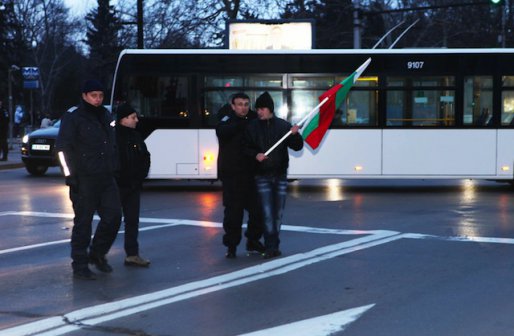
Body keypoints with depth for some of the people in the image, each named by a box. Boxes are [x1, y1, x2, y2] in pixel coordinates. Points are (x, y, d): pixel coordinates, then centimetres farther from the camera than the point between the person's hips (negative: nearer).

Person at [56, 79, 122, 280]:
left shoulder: (106, 116, 15)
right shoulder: (73, 118, -4)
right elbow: (63, 148, -9)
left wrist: (114, 169, 15)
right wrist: (70, 175, -15)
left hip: (106, 178, 6)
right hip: (84, 180, -6)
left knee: (113, 216, 3)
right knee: (83, 222, -1)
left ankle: (97, 254, 23)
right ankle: (80, 265, 7)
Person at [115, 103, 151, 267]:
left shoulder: (135, 136, 12)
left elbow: (145, 157, 18)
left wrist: (140, 176, 5)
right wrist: (121, 179, -14)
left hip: (133, 186, 7)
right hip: (117, 186, -7)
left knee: (132, 220, 6)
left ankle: (132, 254, 9)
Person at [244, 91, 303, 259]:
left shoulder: (283, 125, 1)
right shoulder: (252, 127, 0)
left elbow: (297, 146, 2)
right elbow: (246, 147, 4)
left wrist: (295, 134, -18)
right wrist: (255, 155, -16)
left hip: (280, 174, 2)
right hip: (262, 175, -2)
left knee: (278, 212, 7)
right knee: (267, 212, -10)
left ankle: (274, 246, 17)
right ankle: (271, 247, -10)